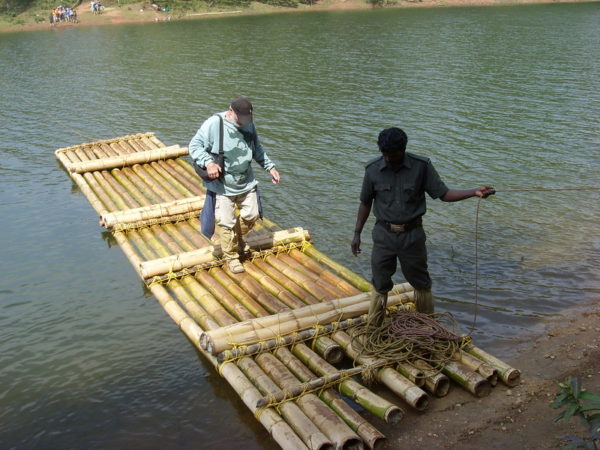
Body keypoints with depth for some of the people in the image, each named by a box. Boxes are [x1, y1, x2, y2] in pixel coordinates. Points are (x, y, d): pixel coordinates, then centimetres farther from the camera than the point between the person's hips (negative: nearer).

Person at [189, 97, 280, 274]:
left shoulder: (249, 125, 1)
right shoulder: (213, 124, -17)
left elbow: (257, 149, 16)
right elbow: (194, 146, -15)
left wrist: (270, 167, 10)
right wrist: (208, 163, -30)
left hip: (246, 183, 5)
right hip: (222, 186, -5)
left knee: (251, 215, 12)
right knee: (227, 223, -1)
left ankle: (237, 238, 42)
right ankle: (231, 257, 19)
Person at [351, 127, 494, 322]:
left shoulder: (422, 166, -10)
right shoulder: (373, 170, -8)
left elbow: (444, 193, -8)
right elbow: (365, 203, 4)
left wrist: (475, 192, -22)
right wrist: (357, 233, 4)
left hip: (412, 235, 0)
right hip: (384, 234, 0)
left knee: (421, 283, 14)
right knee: (380, 284, 11)